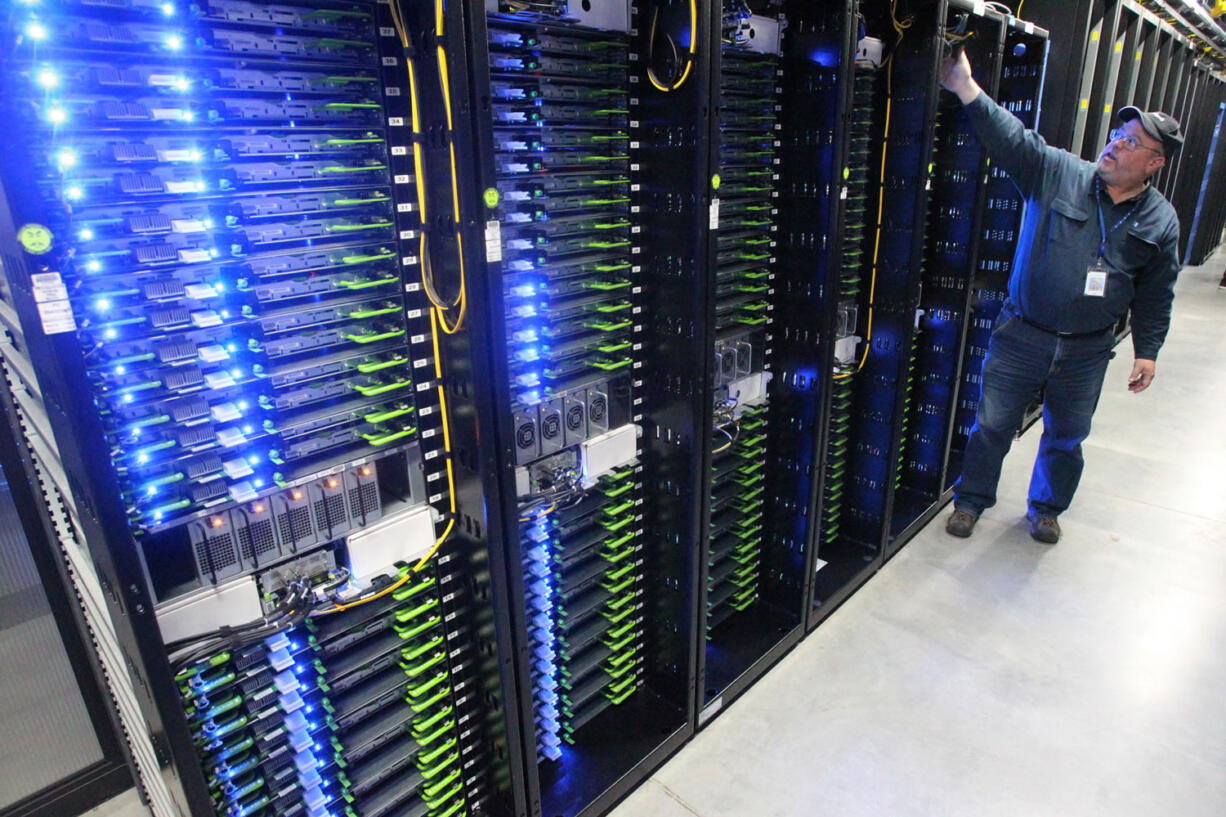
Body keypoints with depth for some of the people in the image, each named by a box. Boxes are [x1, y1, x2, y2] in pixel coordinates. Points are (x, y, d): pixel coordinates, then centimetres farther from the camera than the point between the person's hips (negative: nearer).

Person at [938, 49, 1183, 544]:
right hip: (1021, 335, -2)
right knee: (992, 424, 5)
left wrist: (1147, 351, 6)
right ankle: (971, 501, 26)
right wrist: (967, 91, -32)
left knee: (1066, 438, 16)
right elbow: (1012, 137, -19)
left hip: (1086, 352, 2)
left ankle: (1046, 509, 38)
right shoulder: (1057, 172, -5)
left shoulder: (1160, 221, 2)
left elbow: (1156, 294, 9)